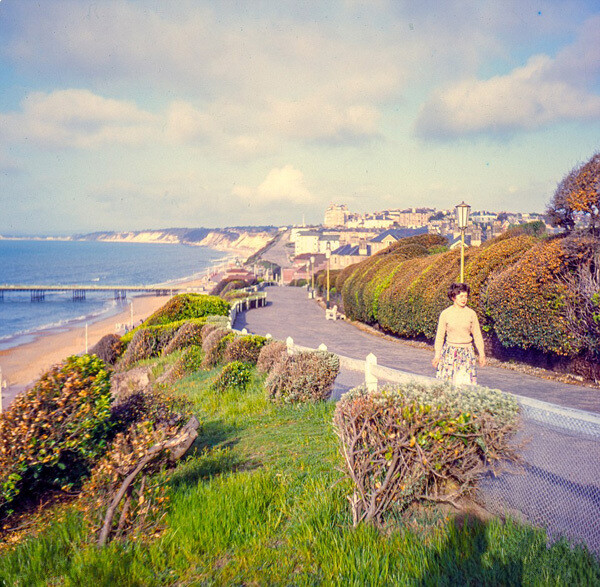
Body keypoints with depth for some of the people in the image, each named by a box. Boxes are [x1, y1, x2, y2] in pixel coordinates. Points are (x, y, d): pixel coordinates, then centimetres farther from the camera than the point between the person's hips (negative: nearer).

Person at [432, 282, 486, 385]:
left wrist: (482, 354, 9)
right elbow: (440, 336, 5)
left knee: (466, 382, -6)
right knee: (446, 383, -3)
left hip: (467, 352, 1)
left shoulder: (471, 314, 2)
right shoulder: (445, 314, -2)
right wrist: (437, 355, 4)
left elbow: (477, 335, 10)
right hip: (450, 352, -1)